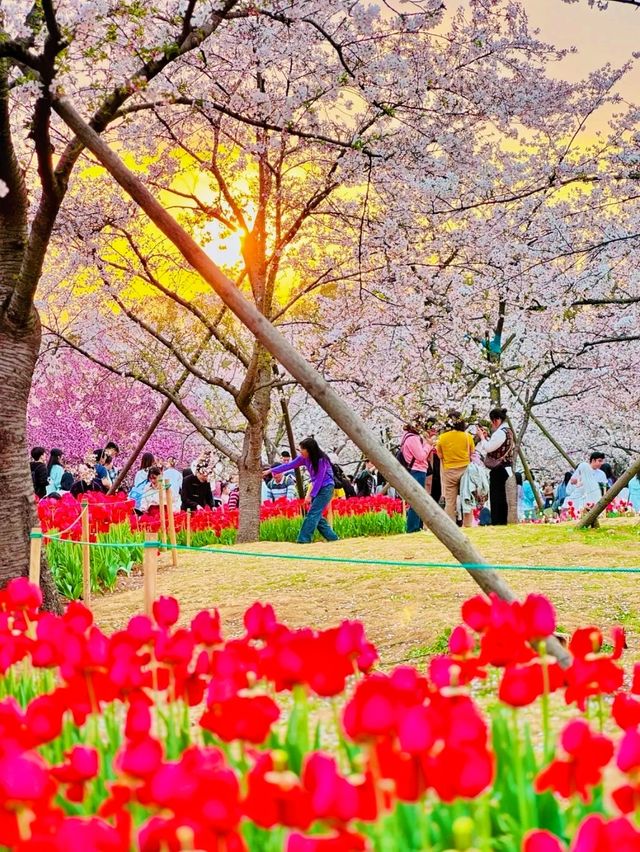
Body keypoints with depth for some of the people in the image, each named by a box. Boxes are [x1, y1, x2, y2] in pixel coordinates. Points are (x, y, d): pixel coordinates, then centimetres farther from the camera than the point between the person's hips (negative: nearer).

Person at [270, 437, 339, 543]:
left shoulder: (321, 460, -20)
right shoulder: (304, 458, -1)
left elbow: (319, 479, -19)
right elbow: (289, 465, 2)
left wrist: (311, 495, -19)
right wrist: (272, 470, -2)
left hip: (326, 488, -8)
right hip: (318, 488, 8)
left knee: (313, 514, -14)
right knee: (316, 515, 4)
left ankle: (303, 540, -17)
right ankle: (332, 537, 11)